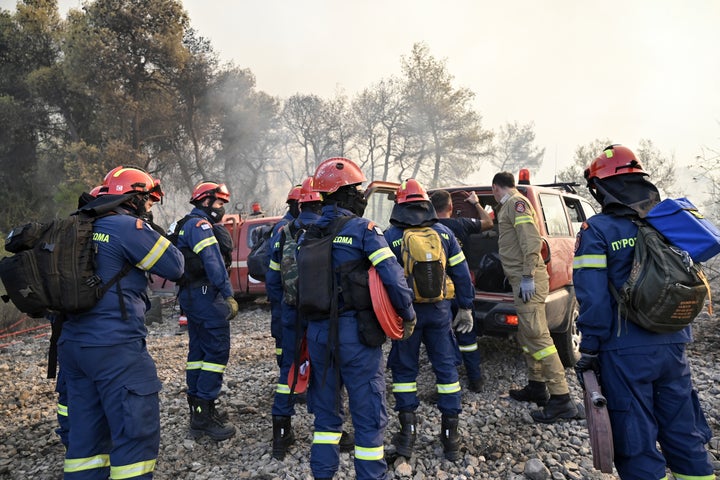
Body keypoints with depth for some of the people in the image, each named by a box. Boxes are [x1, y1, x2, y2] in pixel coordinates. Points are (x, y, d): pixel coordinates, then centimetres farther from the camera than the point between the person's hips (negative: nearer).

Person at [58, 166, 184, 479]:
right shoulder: (129, 227, -12)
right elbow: (175, 267, -8)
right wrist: (161, 238, 8)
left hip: (71, 345, 9)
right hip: (115, 347, -9)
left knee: (86, 432, 18)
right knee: (136, 432, 1)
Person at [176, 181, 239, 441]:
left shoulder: (185, 225, 22)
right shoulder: (200, 225, -11)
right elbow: (213, 263, -21)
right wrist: (228, 295, -22)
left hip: (190, 295, 11)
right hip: (206, 295, -11)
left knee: (198, 351, 14)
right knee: (217, 351, -8)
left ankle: (197, 410, 22)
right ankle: (205, 415, -4)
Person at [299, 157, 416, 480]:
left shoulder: (307, 236, 9)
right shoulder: (363, 229, -9)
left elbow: (299, 284, 12)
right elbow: (393, 278, -17)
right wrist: (408, 315, -3)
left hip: (317, 332, 6)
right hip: (355, 332, -6)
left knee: (325, 411, 20)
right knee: (368, 414, 7)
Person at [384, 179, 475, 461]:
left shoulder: (391, 236, -5)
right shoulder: (444, 232, 3)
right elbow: (461, 273, 5)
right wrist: (466, 308, 11)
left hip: (406, 311, -2)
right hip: (439, 310, 2)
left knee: (404, 368, 12)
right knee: (446, 367, 12)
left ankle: (407, 432, 16)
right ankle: (450, 435, 19)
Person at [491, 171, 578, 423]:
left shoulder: (516, 202, -9)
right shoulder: (510, 206, 21)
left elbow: (531, 240, -20)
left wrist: (527, 276, -22)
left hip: (527, 280, -11)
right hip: (521, 279, 11)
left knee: (538, 336, -11)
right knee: (527, 335, 15)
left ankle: (561, 399, -6)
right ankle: (537, 386, 26)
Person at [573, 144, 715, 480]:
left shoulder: (597, 231, -11)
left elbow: (593, 298, -16)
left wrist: (589, 351, -8)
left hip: (627, 352, -6)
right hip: (674, 346, 6)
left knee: (637, 443, 7)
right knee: (684, 434, 20)